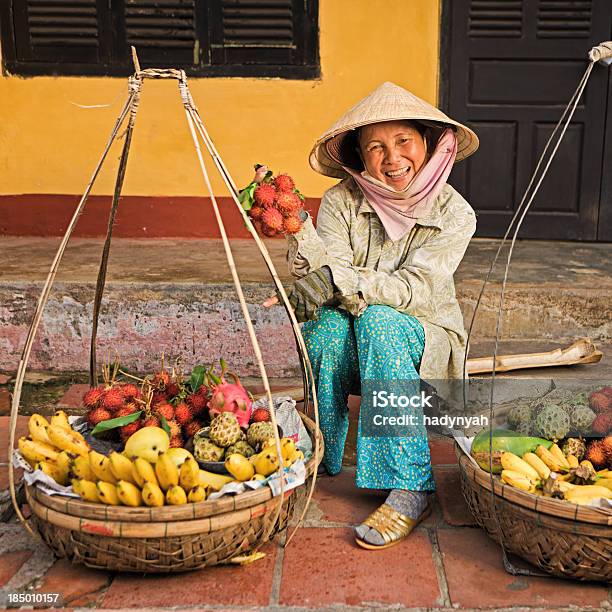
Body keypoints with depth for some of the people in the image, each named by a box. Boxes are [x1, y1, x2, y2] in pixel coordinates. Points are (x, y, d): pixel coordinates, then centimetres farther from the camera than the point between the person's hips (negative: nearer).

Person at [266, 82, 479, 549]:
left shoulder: (453, 212, -9)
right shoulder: (342, 202, -8)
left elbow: (415, 290, -23)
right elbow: (322, 292, -19)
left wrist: (339, 277, -36)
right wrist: (299, 230, -37)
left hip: (422, 342, 0)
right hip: (343, 343, 1)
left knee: (378, 321, -34)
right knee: (330, 324, -33)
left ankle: (409, 489, -31)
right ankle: (320, 468, -19)